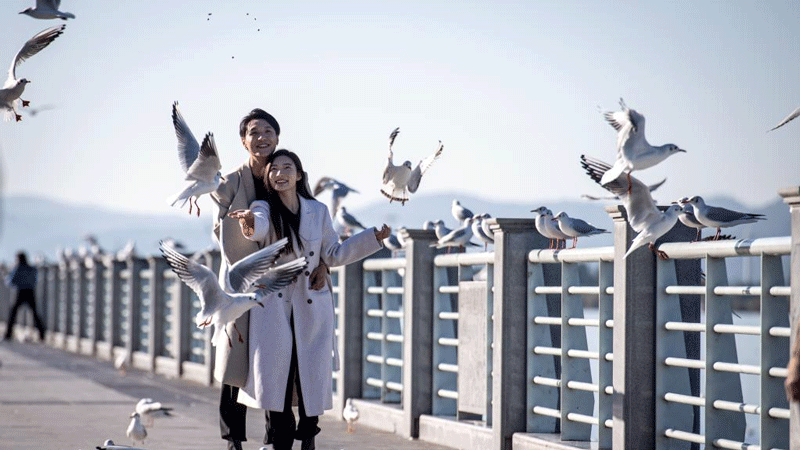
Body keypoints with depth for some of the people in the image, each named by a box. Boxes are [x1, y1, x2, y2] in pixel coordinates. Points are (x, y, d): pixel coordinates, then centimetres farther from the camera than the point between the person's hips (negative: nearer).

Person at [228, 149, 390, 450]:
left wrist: (374, 238, 5)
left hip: (311, 308, 2)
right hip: (274, 308, -2)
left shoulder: (318, 211, 6)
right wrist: (250, 223, -52)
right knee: (276, 379, -8)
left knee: (313, 377, -1)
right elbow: (260, 225, -27)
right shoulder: (264, 209, -2)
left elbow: (333, 255, 10)